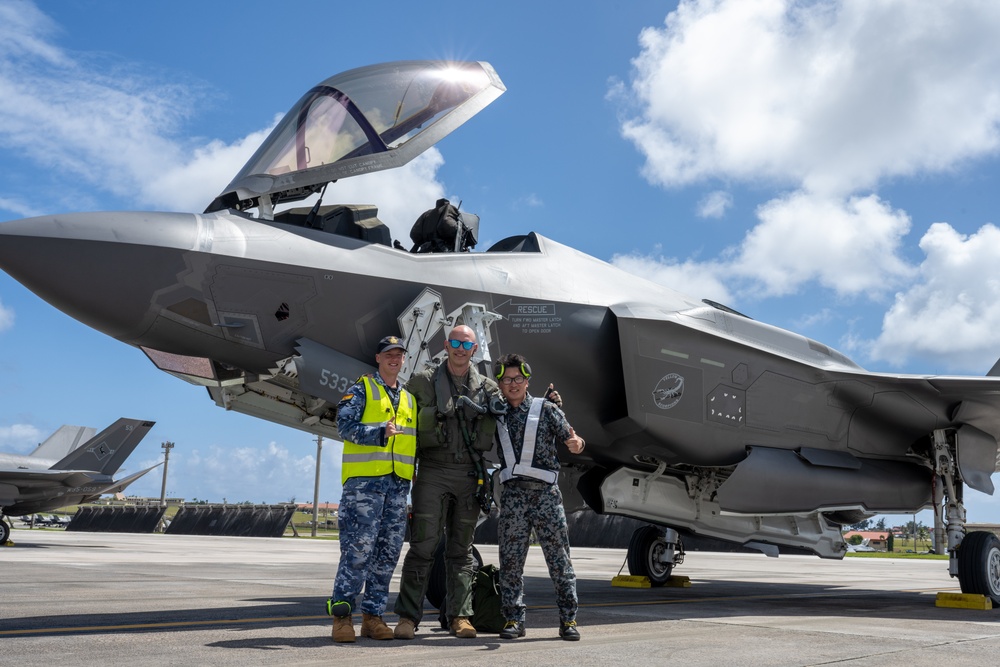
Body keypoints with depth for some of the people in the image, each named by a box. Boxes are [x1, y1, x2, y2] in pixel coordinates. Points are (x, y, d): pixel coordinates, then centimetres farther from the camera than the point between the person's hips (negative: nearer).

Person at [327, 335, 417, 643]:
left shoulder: (409, 399, 21)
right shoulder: (362, 389, 3)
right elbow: (345, 425, -10)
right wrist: (380, 433, -23)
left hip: (398, 485, 6)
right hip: (364, 481, -6)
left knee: (388, 553, 6)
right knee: (358, 549, -9)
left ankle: (373, 615, 14)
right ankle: (341, 615, -1)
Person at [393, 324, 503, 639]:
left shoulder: (487, 387, 10)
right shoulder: (424, 381, 4)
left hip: (470, 476, 2)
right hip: (432, 473, -2)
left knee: (461, 550, 8)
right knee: (422, 546, -5)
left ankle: (460, 616, 14)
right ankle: (408, 617, 1)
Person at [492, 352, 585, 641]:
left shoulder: (546, 408, 4)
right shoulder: (496, 415, 12)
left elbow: (570, 436, -1)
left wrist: (577, 443, -22)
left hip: (545, 491, -2)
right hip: (512, 493, 3)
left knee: (559, 557, 0)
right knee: (511, 559, 3)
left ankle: (568, 619, 7)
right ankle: (513, 619, 13)